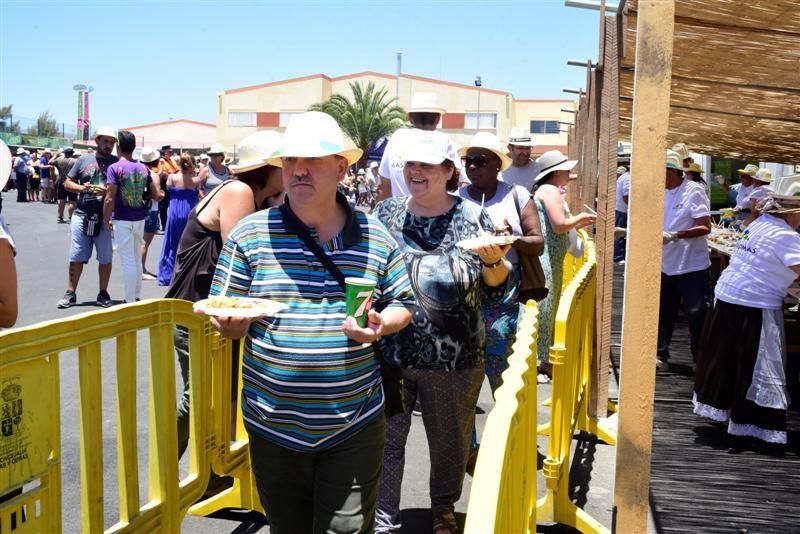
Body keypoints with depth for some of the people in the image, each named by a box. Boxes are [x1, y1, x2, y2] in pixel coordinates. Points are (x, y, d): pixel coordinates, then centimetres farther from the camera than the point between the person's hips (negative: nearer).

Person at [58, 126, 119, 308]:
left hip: (106, 217, -1)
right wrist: (81, 188, -8)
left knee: (105, 258, 6)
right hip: (81, 215, 1)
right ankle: (70, 293, 15)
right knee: (76, 257, 6)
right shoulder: (83, 160, 7)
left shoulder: (117, 162, 1)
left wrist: (108, 191, -17)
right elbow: (67, 183, 11)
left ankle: (103, 293, 18)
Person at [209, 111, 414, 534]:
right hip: (274, 428, 1)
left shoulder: (376, 237, 0)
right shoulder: (250, 234, -3)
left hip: (354, 425, -1)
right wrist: (231, 322, -21)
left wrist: (380, 325, -12)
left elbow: (403, 304, 9)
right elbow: (227, 323, 2)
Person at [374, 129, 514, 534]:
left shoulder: (474, 219, -4)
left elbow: (499, 290, -3)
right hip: (389, 351, 1)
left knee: (450, 443, 16)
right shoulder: (385, 214, 1)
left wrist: (493, 261, -21)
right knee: (385, 439, 7)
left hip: (454, 358, -1)